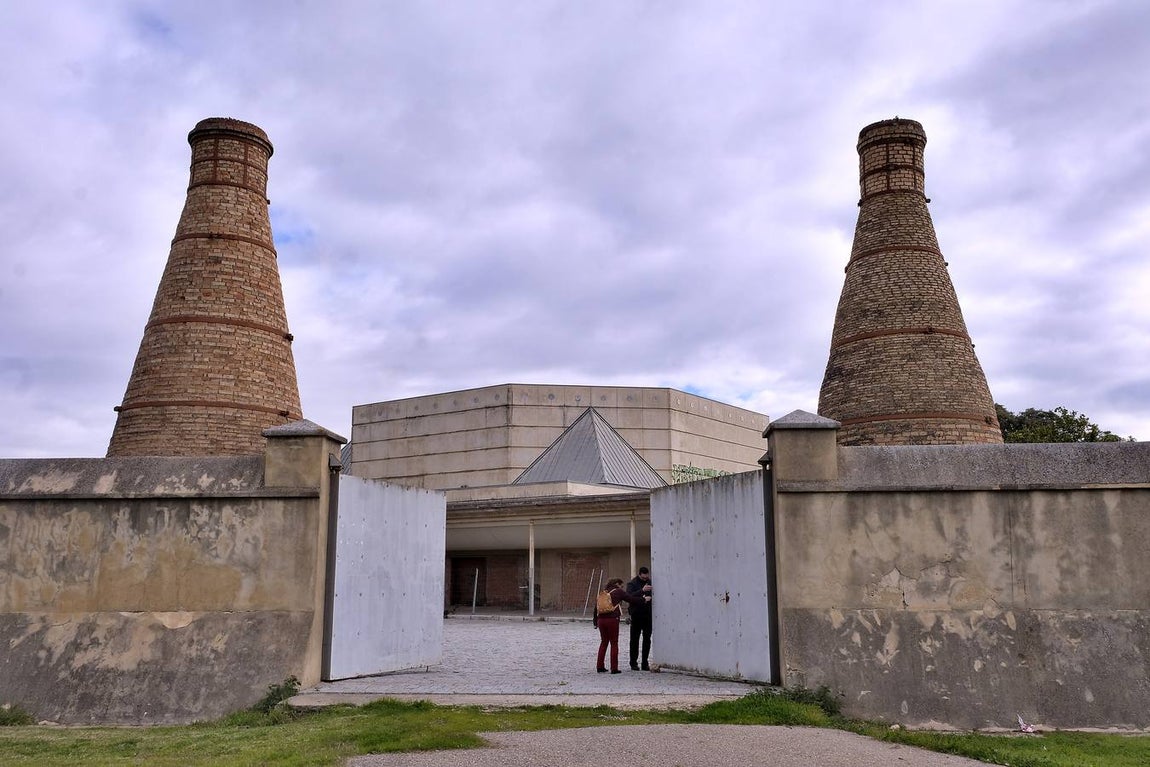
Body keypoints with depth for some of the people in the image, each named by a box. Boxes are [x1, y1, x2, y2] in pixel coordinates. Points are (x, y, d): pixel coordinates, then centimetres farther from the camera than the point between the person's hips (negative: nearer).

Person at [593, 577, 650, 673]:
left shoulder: (602, 593, 18)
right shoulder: (618, 592, 2)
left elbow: (596, 607, 17)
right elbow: (631, 599, 2)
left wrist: (595, 621, 20)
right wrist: (644, 599, 16)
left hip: (601, 620, 5)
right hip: (612, 620, -5)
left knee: (604, 642, 16)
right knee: (614, 643, 4)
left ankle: (599, 666, 15)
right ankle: (614, 668, 3)